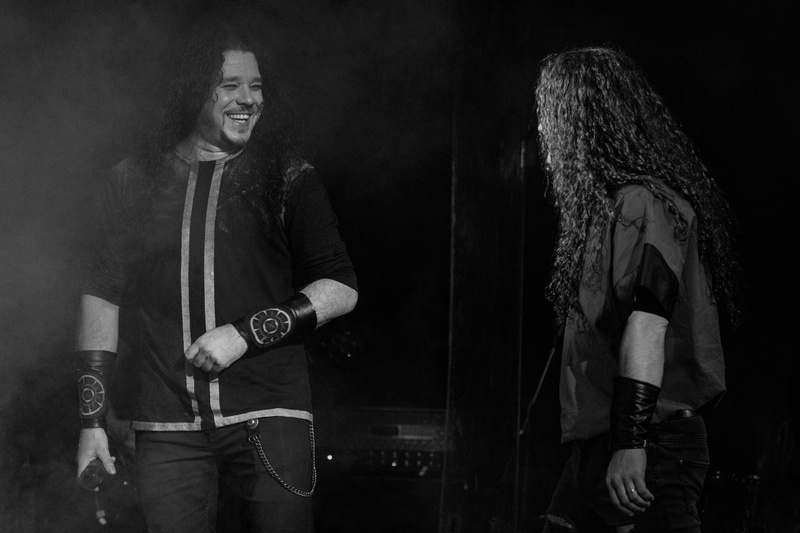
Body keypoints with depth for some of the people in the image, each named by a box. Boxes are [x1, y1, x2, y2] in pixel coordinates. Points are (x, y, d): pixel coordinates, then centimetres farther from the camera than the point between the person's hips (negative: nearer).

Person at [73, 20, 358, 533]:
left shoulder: (288, 177, 5)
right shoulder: (136, 179, 10)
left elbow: (341, 289, 2)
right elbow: (102, 295, 12)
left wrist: (246, 333, -10)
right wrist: (93, 418, 7)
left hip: (269, 416, -1)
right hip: (167, 429, 1)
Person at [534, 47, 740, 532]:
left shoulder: (644, 203, -13)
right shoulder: (609, 200, 17)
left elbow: (647, 324, -22)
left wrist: (631, 444, -27)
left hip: (648, 450, -9)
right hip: (599, 446, 10)